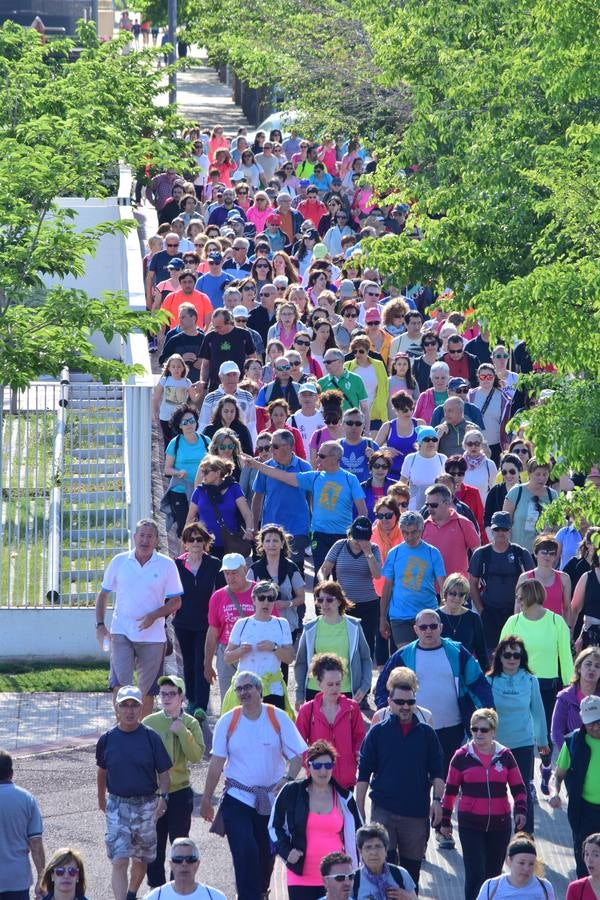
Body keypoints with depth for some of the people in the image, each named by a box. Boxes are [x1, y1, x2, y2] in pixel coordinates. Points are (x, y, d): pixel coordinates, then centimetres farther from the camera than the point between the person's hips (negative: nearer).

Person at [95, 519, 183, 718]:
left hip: (153, 636, 0)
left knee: (147, 690, 7)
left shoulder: (166, 565, 0)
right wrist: (100, 624, 1)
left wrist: (154, 615, -16)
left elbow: (175, 602, 1)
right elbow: (103, 595, 12)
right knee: (120, 683, -14)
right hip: (121, 633, 0)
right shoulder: (119, 561, 4)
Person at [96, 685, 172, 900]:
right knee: (119, 861, -11)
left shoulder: (151, 738, -6)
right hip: (117, 806, 0)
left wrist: (162, 797, -15)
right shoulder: (107, 739, -1)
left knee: (141, 859, 14)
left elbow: (163, 773, -1)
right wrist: (101, 799, 24)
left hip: (146, 805, 0)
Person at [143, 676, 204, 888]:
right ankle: (156, 889, 17)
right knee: (154, 846, 7)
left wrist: (182, 732, -20)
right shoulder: (149, 722, 1)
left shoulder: (190, 723, -2)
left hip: (179, 792, -1)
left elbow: (196, 756, -11)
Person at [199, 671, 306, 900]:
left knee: (267, 854, 10)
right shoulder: (228, 722, -1)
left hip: (272, 799, 1)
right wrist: (206, 799, 3)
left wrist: (287, 779, -22)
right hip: (237, 798, -1)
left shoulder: (278, 718, -2)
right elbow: (217, 763, 2)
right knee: (245, 852, -15)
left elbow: (296, 756, -3)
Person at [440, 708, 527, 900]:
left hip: (499, 824, 2)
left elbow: (518, 788, 10)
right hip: (470, 825, -2)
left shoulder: (505, 755, 4)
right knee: (475, 874, -10)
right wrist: (445, 820, 8)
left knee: (493, 875, 9)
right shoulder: (462, 756, -1)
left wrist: (521, 810, -7)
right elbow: (450, 790, 7)